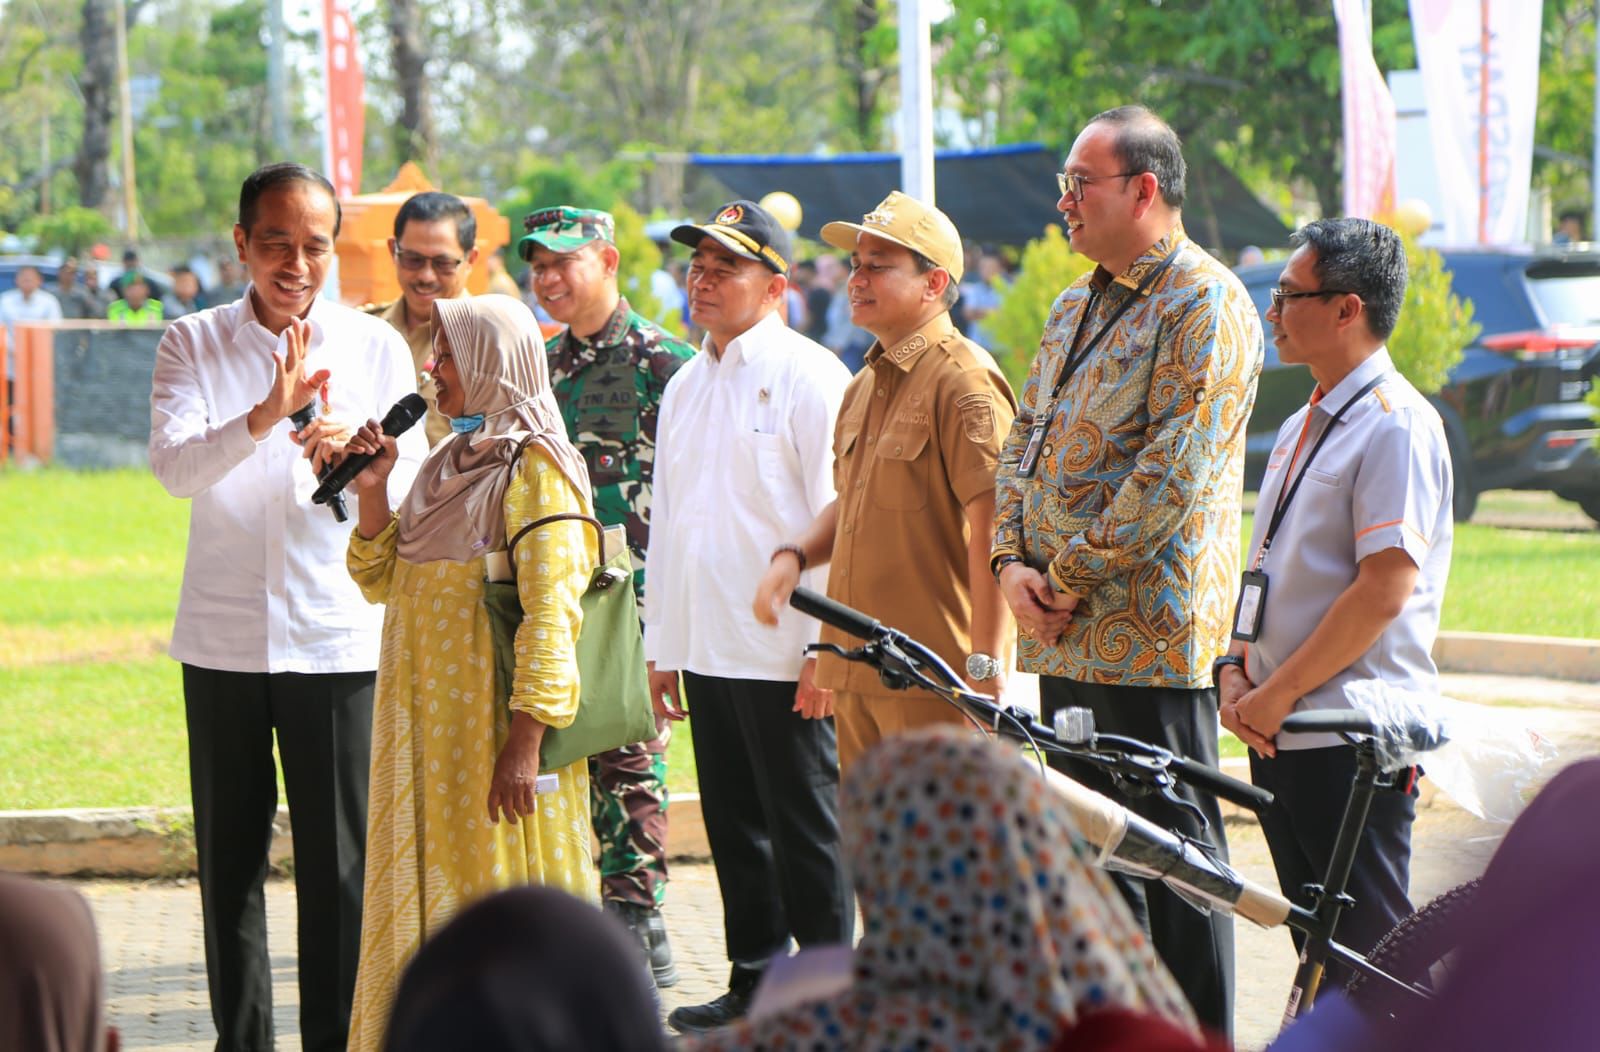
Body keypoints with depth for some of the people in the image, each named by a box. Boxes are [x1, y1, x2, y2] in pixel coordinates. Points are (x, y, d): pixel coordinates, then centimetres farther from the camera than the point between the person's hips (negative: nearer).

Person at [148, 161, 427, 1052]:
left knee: (339, 861, -1)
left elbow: (412, 488, -1)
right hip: (223, 636, 1)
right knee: (229, 855, 6)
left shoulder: (376, 347, 3)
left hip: (335, 636, -1)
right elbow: (174, 465, -14)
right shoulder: (193, 344, 1)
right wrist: (265, 417, -32)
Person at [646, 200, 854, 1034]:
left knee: (804, 831, -2)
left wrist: (826, 648, -16)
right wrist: (662, 645, 17)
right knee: (734, 828, 12)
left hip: (784, 652, -7)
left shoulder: (808, 376, -8)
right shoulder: (686, 386, 16)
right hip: (706, 646, 7)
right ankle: (753, 987, 20)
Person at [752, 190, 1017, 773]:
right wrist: (793, 555, 8)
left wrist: (984, 663, -21)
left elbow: (991, 525, -17)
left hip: (935, 677, -9)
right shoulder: (865, 385, 17)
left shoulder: (963, 380, -12)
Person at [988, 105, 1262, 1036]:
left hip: (1151, 635, -9)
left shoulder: (1207, 306, -11)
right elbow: (1025, 442, 18)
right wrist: (1014, 563, 1)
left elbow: (1174, 472, -18)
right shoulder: (1077, 307, 17)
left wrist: (1070, 576, -15)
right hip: (1067, 638, 9)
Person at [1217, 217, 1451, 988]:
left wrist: (1278, 693, -16)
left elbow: (1385, 589, -19)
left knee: (1367, 954, -6)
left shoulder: (1395, 424, -12)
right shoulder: (1303, 427, 17)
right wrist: (1237, 671, 5)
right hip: (1280, 733, 9)